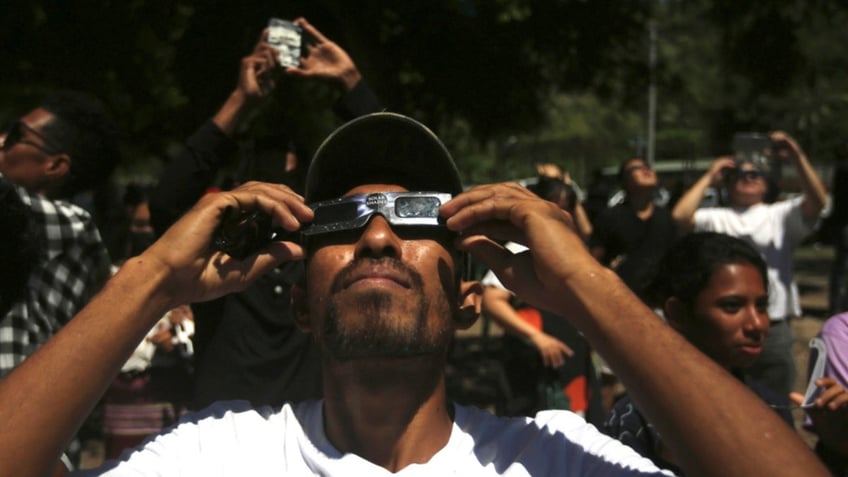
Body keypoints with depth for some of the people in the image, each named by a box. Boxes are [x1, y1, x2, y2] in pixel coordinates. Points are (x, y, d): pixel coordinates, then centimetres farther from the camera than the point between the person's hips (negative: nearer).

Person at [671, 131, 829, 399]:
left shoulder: (781, 215, 13)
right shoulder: (716, 219, 11)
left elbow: (817, 201, -4)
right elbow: (681, 216, -6)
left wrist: (797, 158, -14)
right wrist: (709, 178, 4)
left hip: (774, 330, 1)